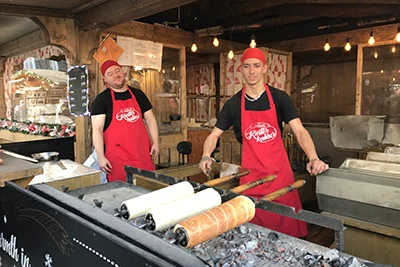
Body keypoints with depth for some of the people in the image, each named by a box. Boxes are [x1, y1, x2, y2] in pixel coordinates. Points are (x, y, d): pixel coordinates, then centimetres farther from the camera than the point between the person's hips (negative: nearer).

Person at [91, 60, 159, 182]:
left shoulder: (138, 94, 12)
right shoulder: (102, 99, 0)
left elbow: (150, 119, 14)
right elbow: (97, 129, -6)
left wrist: (155, 142, 4)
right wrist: (101, 156, -13)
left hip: (142, 152, 4)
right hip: (118, 156, -3)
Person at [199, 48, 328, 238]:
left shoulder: (279, 98, 0)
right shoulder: (233, 104, 2)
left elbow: (300, 131, -7)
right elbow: (214, 135, 6)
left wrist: (313, 158, -24)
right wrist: (206, 156, -14)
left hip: (280, 172, 0)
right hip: (250, 174, 0)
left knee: (287, 225, 6)